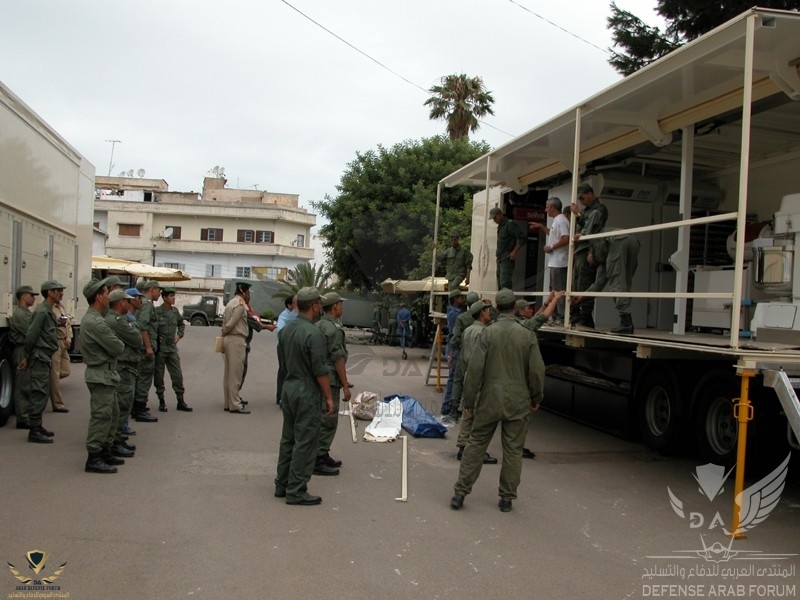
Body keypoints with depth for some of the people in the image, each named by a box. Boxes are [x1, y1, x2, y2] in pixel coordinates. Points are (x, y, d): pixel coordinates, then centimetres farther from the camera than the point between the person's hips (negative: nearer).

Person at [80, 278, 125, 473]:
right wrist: (119, 344, 2)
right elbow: (118, 348, -18)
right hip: (101, 375, -11)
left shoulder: (91, 318, 13)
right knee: (101, 416, -6)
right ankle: (93, 459, 0)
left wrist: (114, 344, -1)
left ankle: (103, 451, 25)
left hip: (105, 375, 11)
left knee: (111, 414, 17)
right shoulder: (95, 322, -22)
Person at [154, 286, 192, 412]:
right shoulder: (156, 312, -11)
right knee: (159, 376, 5)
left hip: (172, 347, 5)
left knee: (177, 375, 4)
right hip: (160, 348, -5)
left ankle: (180, 401, 11)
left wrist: (179, 335, 10)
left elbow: (181, 324, 24)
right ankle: (161, 401, 17)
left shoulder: (175, 311, 7)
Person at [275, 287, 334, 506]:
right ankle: (296, 491, 4)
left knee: (288, 439, 17)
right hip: (307, 392, -9)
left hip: (289, 388, 9)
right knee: (305, 443, -1)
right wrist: (328, 397, -10)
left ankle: (282, 484, 25)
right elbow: (320, 371, -19)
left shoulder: (286, 330, 5)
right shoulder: (313, 334, -21)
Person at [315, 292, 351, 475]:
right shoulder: (334, 329, -17)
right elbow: (338, 359, -19)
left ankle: (322, 455, 26)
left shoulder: (318, 326, 12)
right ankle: (318, 461, 1)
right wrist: (346, 386, -15)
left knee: (323, 419, 17)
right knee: (328, 421, -3)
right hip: (330, 381, -10)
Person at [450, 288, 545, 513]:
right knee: (513, 450, 10)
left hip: (490, 401, 0)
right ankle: (507, 498, 17)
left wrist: (468, 400, 0)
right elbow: (537, 371, -1)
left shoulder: (487, 333, -8)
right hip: (518, 402, 0)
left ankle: (460, 492, 13)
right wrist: (536, 398, 14)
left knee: (476, 445, 10)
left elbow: (475, 369, -8)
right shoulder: (528, 335, -5)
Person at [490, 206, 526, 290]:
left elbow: (523, 238, -17)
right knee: (500, 284, 9)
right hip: (500, 259, 9)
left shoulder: (510, 224, -9)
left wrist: (515, 252, -16)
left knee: (504, 283, -17)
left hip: (507, 259, -9)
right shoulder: (500, 226, 18)